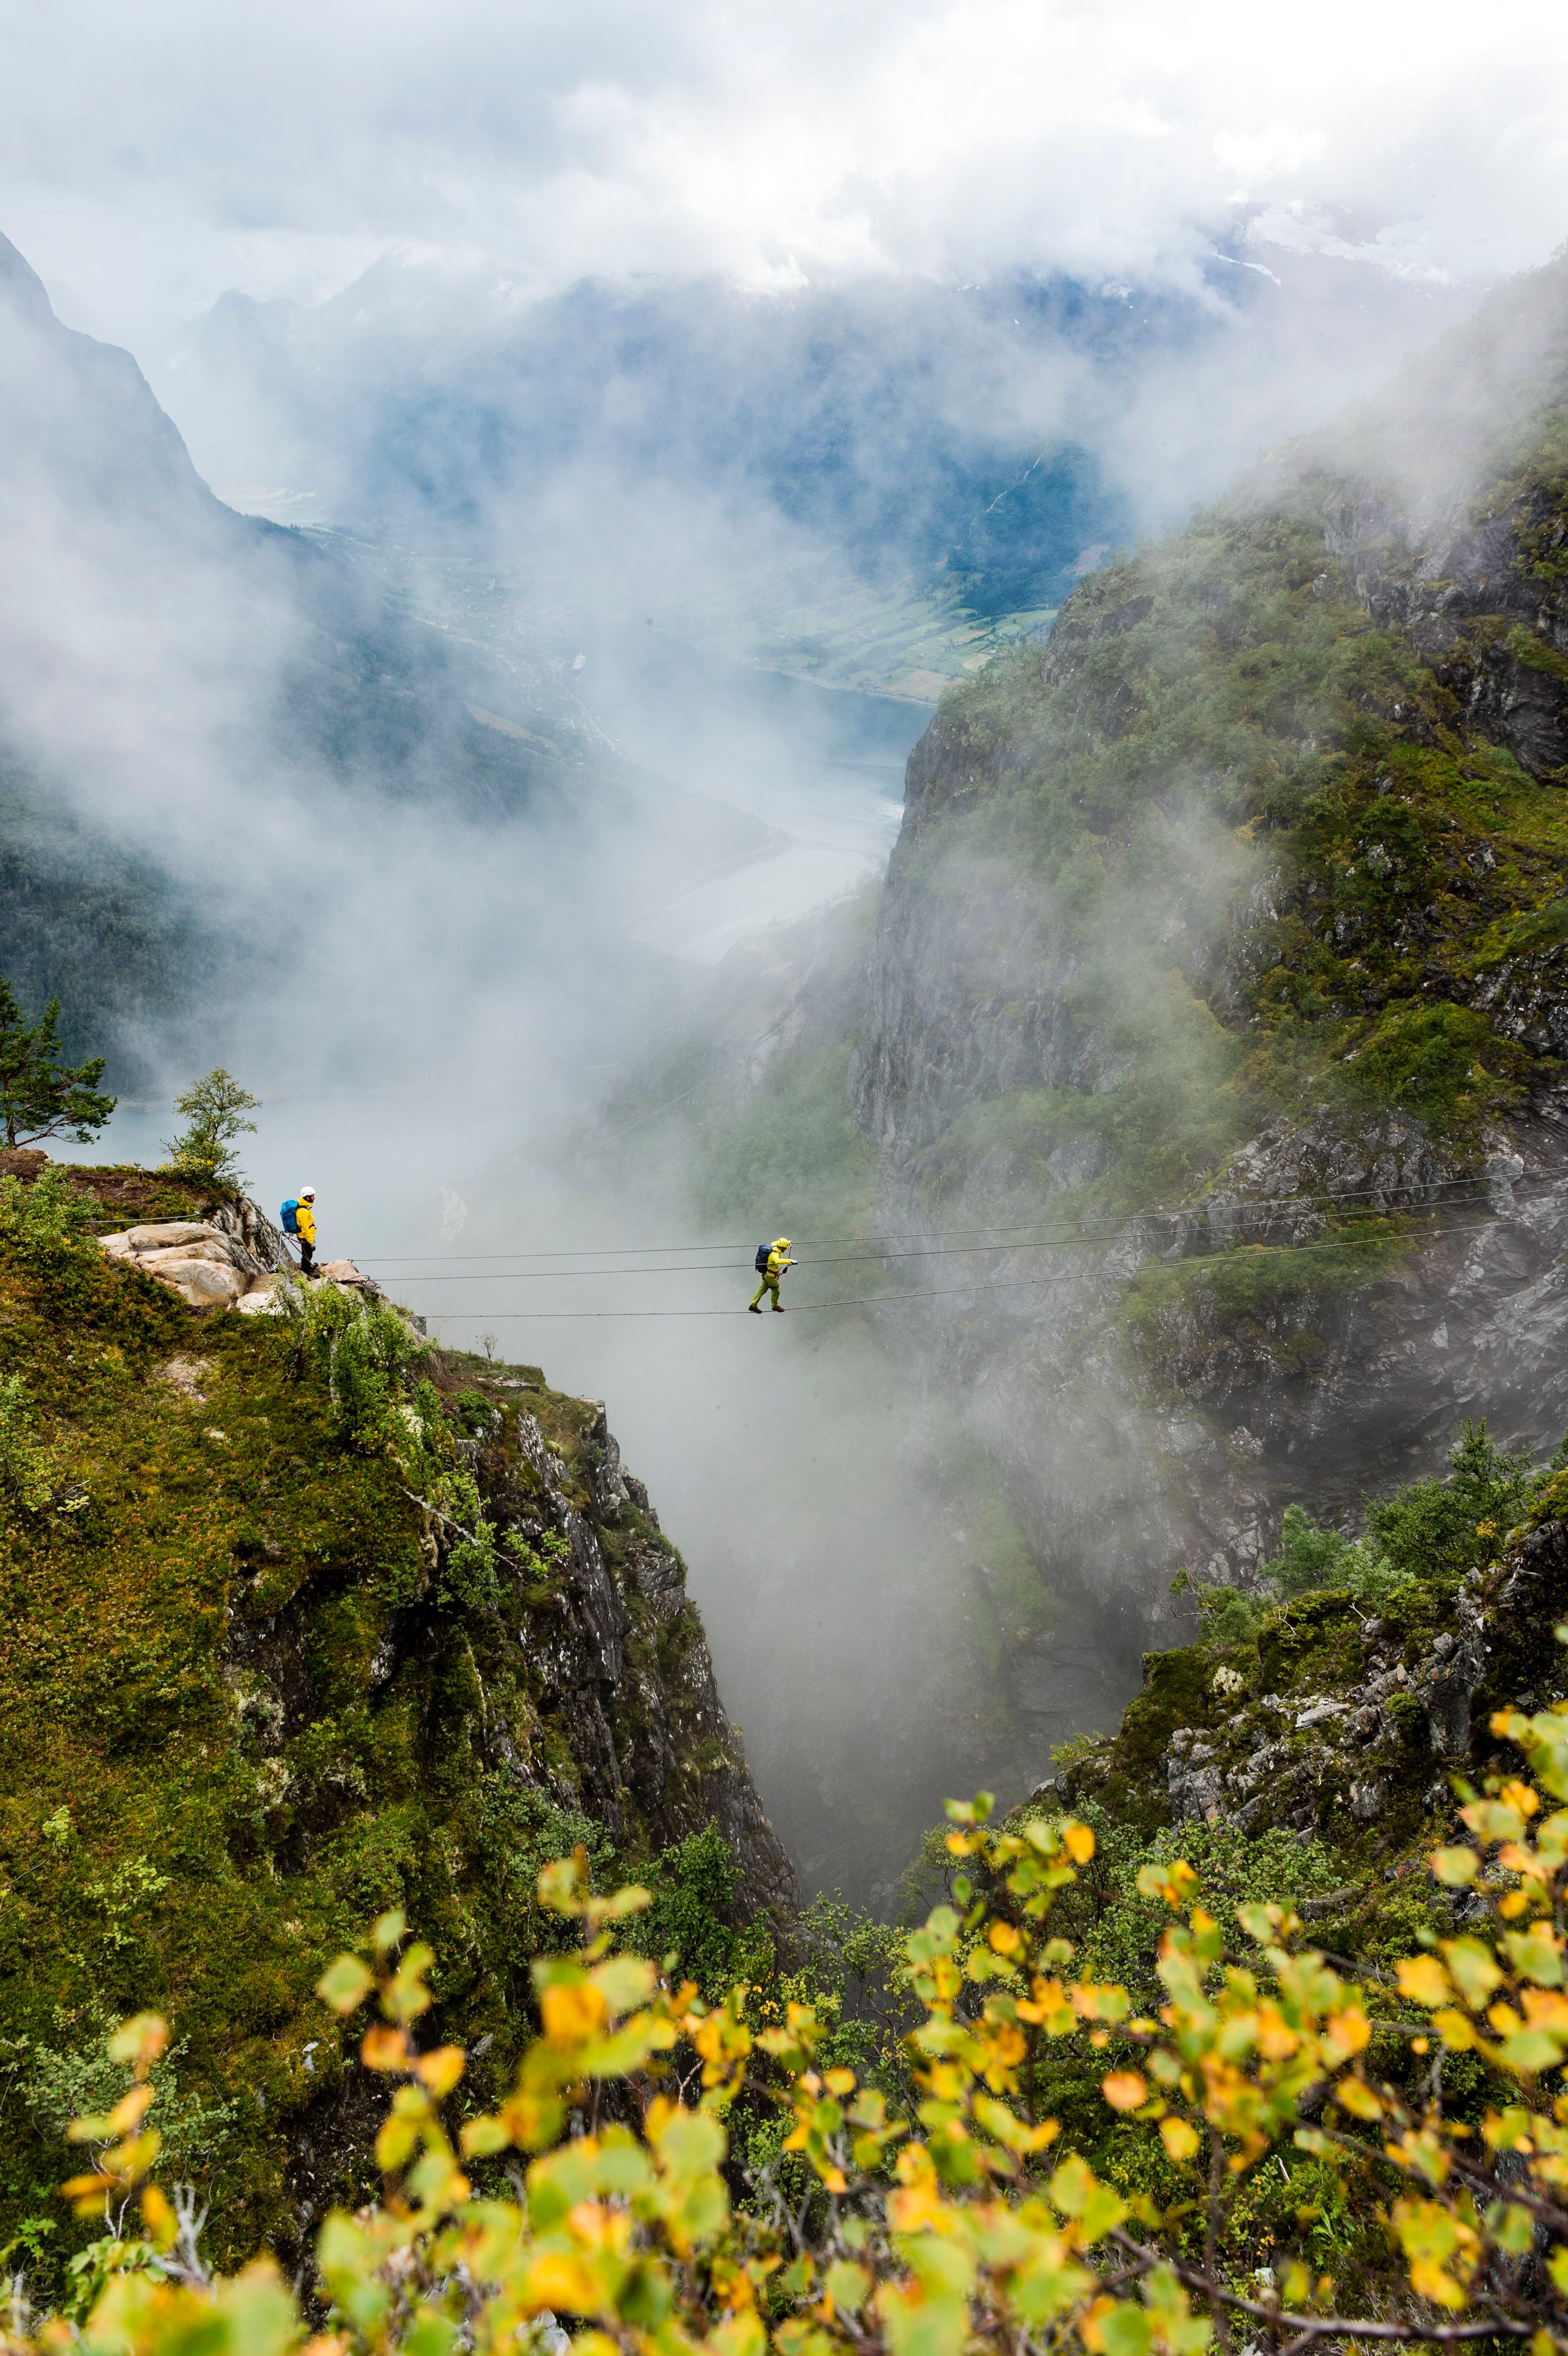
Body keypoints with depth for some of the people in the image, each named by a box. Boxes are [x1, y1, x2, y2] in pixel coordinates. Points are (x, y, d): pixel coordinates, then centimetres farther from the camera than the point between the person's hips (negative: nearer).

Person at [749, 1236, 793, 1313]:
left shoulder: (774, 1247, -4)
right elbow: (778, 1261, -54)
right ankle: (775, 1306, 33)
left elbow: (774, 1243, 22)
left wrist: (787, 1242, 31)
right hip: (771, 1275, -9)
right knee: (776, 1291, 12)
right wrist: (790, 1261, -59)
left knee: (762, 1290, 17)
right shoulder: (775, 1254, -32)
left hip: (766, 1274, 9)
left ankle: (754, 1305, 23)